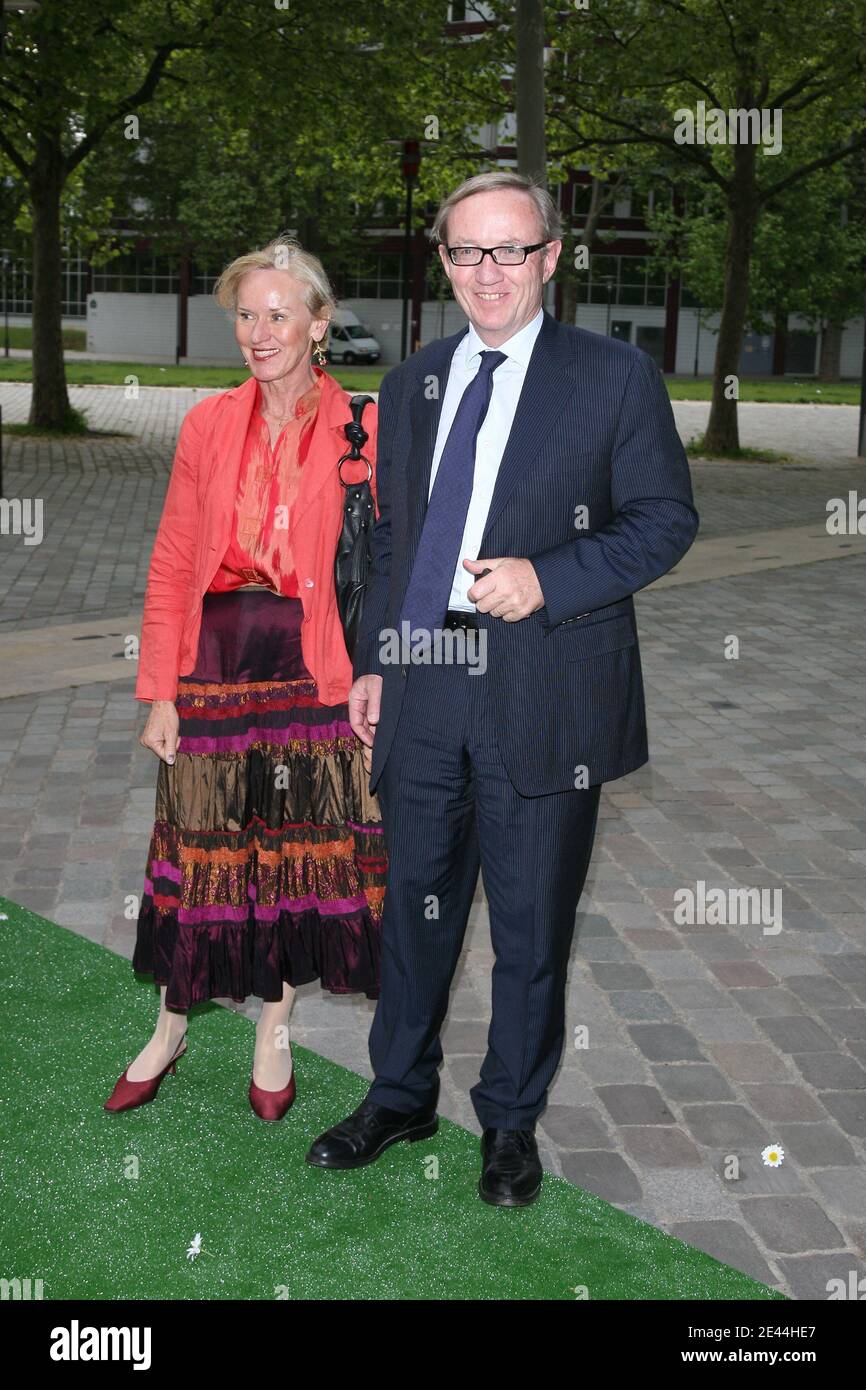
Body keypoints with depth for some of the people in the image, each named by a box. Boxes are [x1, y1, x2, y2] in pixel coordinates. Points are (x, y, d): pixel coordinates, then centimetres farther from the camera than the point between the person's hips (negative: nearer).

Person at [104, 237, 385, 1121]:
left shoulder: (359, 429, -2)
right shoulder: (209, 425, 4)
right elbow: (171, 566, 4)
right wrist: (159, 693, 0)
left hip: (312, 672, -1)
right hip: (214, 663, 2)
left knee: (298, 851, 8)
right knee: (198, 849, 9)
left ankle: (272, 1035, 28)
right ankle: (170, 1029, 29)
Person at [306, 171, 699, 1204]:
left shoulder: (617, 376, -2)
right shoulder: (410, 386, 13)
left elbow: (666, 519, -4)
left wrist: (547, 578, -17)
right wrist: (371, 661, 11)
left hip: (544, 693, -4)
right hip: (422, 687, 4)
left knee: (531, 924, 9)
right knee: (414, 905, 15)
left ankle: (510, 1120, 29)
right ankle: (400, 1097, 34)